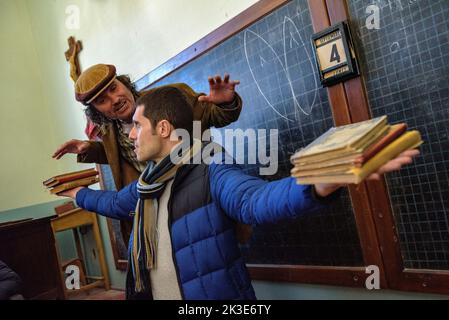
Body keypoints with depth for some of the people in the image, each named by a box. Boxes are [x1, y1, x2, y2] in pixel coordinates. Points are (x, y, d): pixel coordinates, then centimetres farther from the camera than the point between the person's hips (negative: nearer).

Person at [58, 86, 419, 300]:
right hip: (154, 293, 8)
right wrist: (79, 193, 41)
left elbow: (255, 198, -38)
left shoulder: (211, 169, -19)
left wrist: (321, 183, -57)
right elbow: (115, 203, 29)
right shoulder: (147, 182, 8)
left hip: (215, 293, -8)